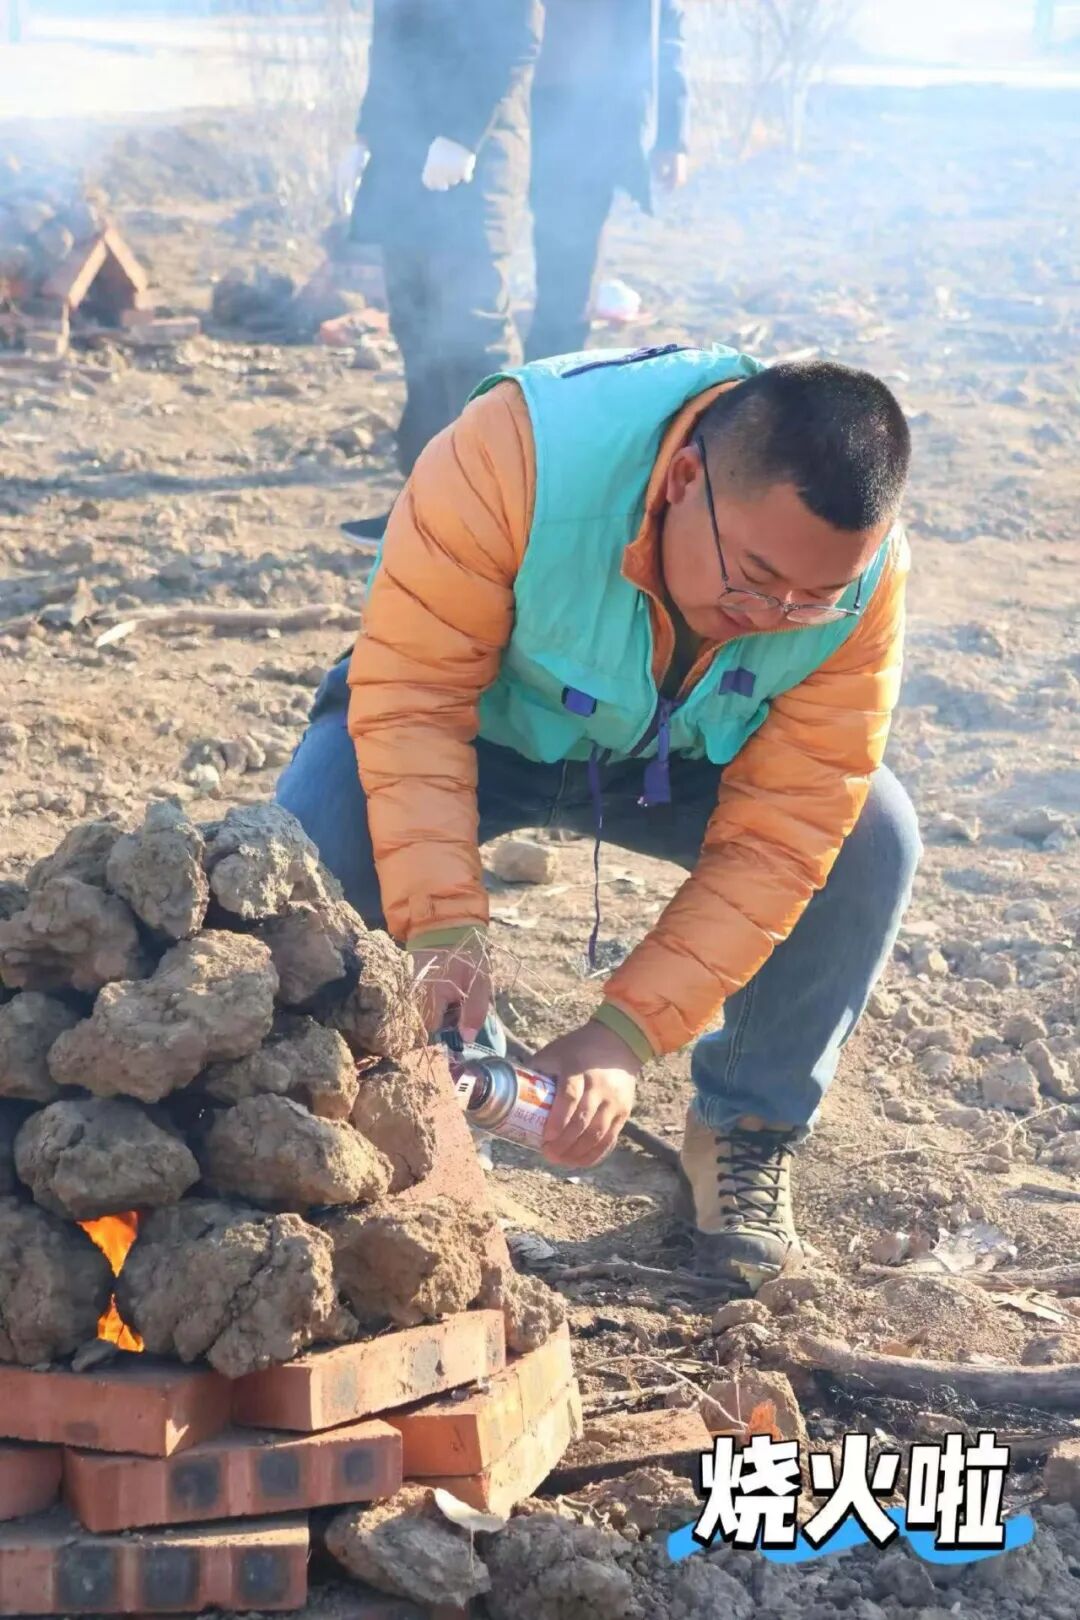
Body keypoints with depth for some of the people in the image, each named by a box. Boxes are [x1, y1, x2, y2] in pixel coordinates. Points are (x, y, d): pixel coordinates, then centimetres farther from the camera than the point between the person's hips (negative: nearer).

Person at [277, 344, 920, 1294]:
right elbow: (412, 693, -34)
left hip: (682, 762, 2)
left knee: (871, 835, -24)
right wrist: (442, 929, -43)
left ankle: (748, 1126, 0)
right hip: (484, 728, -2)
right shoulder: (522, 452, -38)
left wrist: (625, 1034, -35)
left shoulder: (862, 581, -29)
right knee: (315, 836, -31)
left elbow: (775, 837, -27)